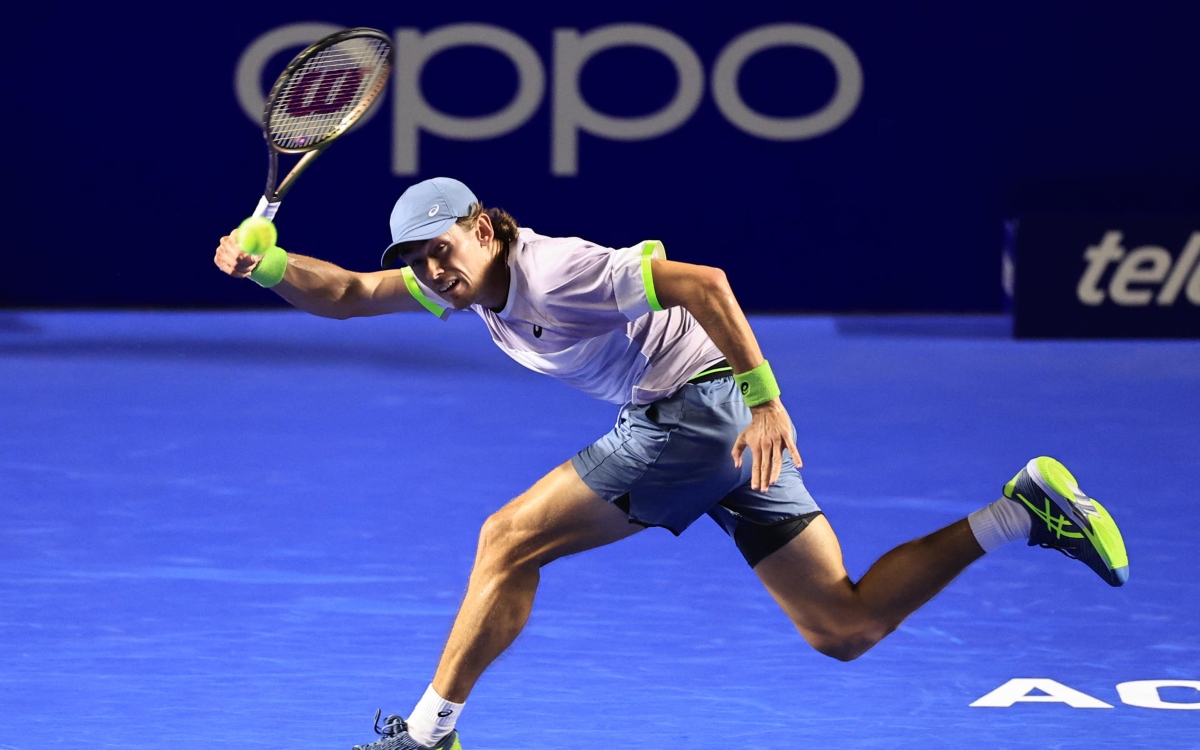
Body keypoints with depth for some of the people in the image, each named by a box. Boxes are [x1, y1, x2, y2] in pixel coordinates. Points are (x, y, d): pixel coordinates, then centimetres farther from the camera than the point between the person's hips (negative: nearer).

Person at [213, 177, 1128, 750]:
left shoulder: (552, 272, -18)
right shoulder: (468, 276, 9)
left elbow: (703, 283, -24)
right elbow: (349, 294, 13)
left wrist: (764, 399, -28)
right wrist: (266, 265, -4)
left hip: (703, 409, -10)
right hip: (724, 430, 10)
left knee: (509, 539, -6)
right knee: (845, 628, 6)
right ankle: (1025, 511, 2)